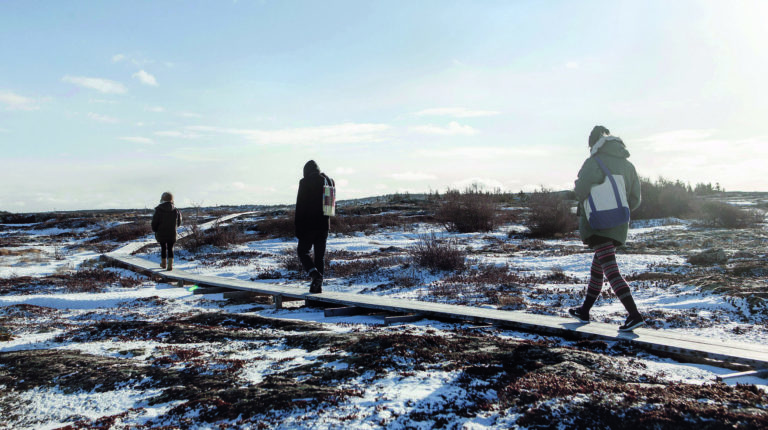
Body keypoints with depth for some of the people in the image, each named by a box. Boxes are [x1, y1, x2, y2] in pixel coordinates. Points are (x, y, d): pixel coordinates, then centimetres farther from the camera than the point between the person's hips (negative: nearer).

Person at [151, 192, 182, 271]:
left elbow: (154, 222, -5)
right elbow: (178, 223, 5)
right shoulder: (175, 210, -4)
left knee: (163, 248, 13)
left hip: (161, 233, -1)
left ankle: (163, 263, 25)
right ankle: (170, 264, -4)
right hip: (172, 234, 1)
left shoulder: (159, 210, -10)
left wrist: (155, 230, 12)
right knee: (170, 248, 7)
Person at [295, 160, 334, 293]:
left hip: (308, 224, -5)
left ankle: (315, 274, -14)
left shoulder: (305, 182, -8)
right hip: (324, 225, 5)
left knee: (302, 251, 8)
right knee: (320, 255, 10)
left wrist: (298, 228, -7)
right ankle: (318, 285, 9)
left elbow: (300, 206, -10)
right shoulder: (329, 181, 10)